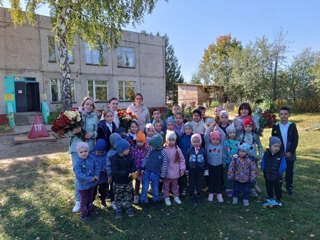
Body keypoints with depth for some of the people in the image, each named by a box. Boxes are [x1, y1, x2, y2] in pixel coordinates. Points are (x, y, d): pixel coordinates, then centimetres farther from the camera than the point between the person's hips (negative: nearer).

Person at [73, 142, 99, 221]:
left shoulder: (92, 158, -10)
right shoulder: (77, 162, -25)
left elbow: (96, 167, -2)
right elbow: (79, 175, -28)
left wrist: (96, 176, -18)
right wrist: (90, 178, -27)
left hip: (92, 183, 5)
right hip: (83, 185, -5)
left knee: (90, 198, 24)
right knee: (84, 200, 11)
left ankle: (90, 210, 46)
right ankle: (83, 214, 31)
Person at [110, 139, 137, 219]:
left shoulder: (129, 157, -7)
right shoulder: (114, 159, -23)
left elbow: (133, 165, 0)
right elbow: (115, 171, -28)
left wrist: (133, 171, -22)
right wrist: (127, 174, -32)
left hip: (128, 181, 4)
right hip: (118, 182, -4)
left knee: (128, 196, 18)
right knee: (118, 197, 15)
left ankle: (129, 208, 37)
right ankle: (118, 210, 34)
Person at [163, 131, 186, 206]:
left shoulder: (177, 149, -7)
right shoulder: (163, 149, -14)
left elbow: (182, 159, -1)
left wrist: (182, 169, -3)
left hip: (175, 172, 2)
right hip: (166, 172, -2)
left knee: (175, 184, 19)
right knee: (166, 185, 11)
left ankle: (176, 197, 34)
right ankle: (166, 198, 26)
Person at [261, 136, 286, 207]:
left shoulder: (281, 155, -13)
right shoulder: (266, 154, -6)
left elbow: (283, 166, -11)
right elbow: (263, 163, 2)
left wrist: (279, 172, -16)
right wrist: (264, 170, -7)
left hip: (277, 178, -2)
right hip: (267, 177, 2)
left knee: (278, 189, 13)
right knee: (269, 189, 20)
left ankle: (278, 200, 32)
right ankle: (270, 198, 40)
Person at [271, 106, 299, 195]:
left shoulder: (292, 126, -4)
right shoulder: (275, 126, -3)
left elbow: (296, 140, -6)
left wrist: (290, 152, -13)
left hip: (290, 154, 0)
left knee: (289, 171, 12)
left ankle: (289, 187, 27)